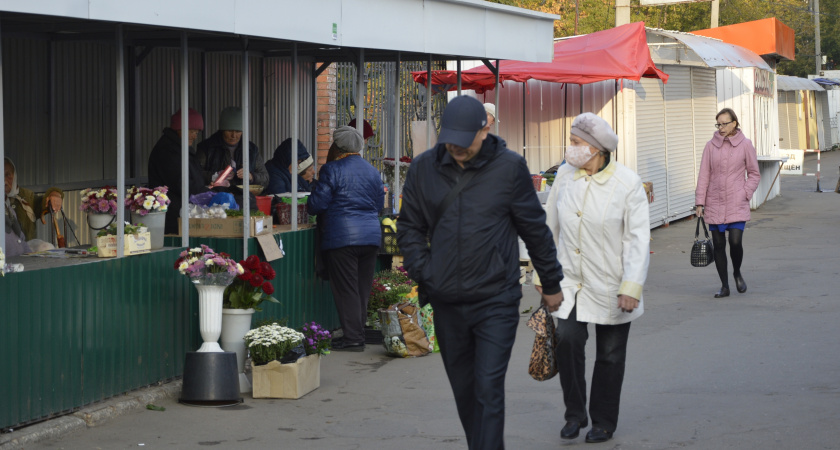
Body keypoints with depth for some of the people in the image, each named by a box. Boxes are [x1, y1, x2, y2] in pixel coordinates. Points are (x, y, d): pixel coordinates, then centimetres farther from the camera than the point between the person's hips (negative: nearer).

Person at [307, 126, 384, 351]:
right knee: (363, 287, 11)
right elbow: (379, 203, 18)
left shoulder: (332, 170, -9)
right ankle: (360, 331, 16)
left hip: (342, 237, -6)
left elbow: (316, 204, -8)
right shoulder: (372, 171, 11)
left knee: (346, 288, -3)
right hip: (371, 236, 6)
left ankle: (353, 337, -4)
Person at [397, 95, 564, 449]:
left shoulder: (509, 167, -5)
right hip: (446, 301, 4)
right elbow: (409, 227, 13)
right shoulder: (424, 168, 3)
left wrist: (551, 283, 10)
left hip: (496, 300, -4)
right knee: (463, 389, 14)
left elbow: (535, 228, 4)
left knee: (488, 389, -11)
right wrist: (423, 272, -1)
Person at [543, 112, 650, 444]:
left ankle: (604, 422, 23)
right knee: (567, 340, -13)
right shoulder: (565, 175, -1)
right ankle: (574, 414, 6)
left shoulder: (627, 183, -13)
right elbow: (551, 226, 9)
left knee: (610, 355, 7)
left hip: (610, 284, -2)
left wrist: (632, 288, -20)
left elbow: (638, 239, -13)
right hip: (571, 280, 3)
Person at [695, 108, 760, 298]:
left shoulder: (745, 145, 0)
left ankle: (737, 273, 16)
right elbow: (704, 175, 6)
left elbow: (754, 174, 8)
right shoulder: (711, 146, 4)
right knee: (718, 245, 2)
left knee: (735, 241, -14)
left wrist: (745, 194, -5)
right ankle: (724, 286, 12)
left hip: (736, 204, -2)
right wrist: (700, 202, 2)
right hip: (714, 203, 2)